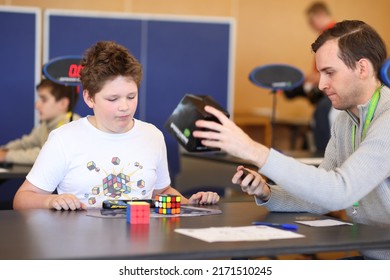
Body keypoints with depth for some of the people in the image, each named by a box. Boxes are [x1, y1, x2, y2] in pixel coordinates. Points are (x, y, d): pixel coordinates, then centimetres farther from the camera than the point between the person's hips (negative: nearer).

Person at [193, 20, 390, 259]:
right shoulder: (345, 121, 10)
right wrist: (266, 194, -7)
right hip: (365, 256, 7)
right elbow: (323, 195, 11)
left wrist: (255, 152, -31)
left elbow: (340, 192, -30)